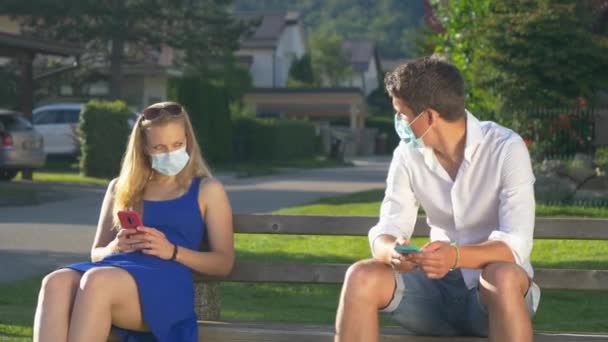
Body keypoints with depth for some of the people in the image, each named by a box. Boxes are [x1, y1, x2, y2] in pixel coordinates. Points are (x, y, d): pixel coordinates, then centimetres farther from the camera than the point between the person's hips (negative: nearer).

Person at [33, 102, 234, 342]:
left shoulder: (207, 191, 18)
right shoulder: (121, 188, 27)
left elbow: (224, 263, 11)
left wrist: (172, 251, -6)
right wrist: (115, 248, 3)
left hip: (167, 282, -4)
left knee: (97, 281, -38)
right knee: (56, 282, -33)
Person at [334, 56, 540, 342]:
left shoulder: (506, 149, -14)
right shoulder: (408, 154, 0)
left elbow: (515, 245, -23)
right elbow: (385, 232, -7)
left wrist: (455, 256, -42)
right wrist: (393, 252, -33)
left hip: (497, 291, -4)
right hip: (440, 286, 4)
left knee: (502, 277, -38)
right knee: (361, 278, -22)